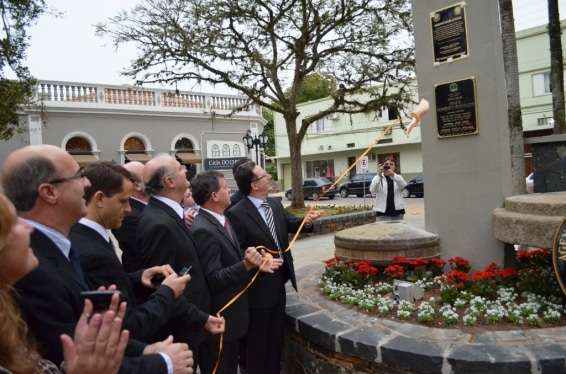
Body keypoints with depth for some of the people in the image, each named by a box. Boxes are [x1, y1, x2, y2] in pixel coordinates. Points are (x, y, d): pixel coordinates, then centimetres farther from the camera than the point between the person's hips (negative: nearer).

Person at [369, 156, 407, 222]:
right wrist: (378, 175, -28)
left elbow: (404, 185, -15)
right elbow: (372, 190, -17)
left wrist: (393, 175, -31)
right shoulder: (378, 178, 2)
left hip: (397, 213, 3)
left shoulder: (398, 177, 8)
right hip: (382, 213, -3)